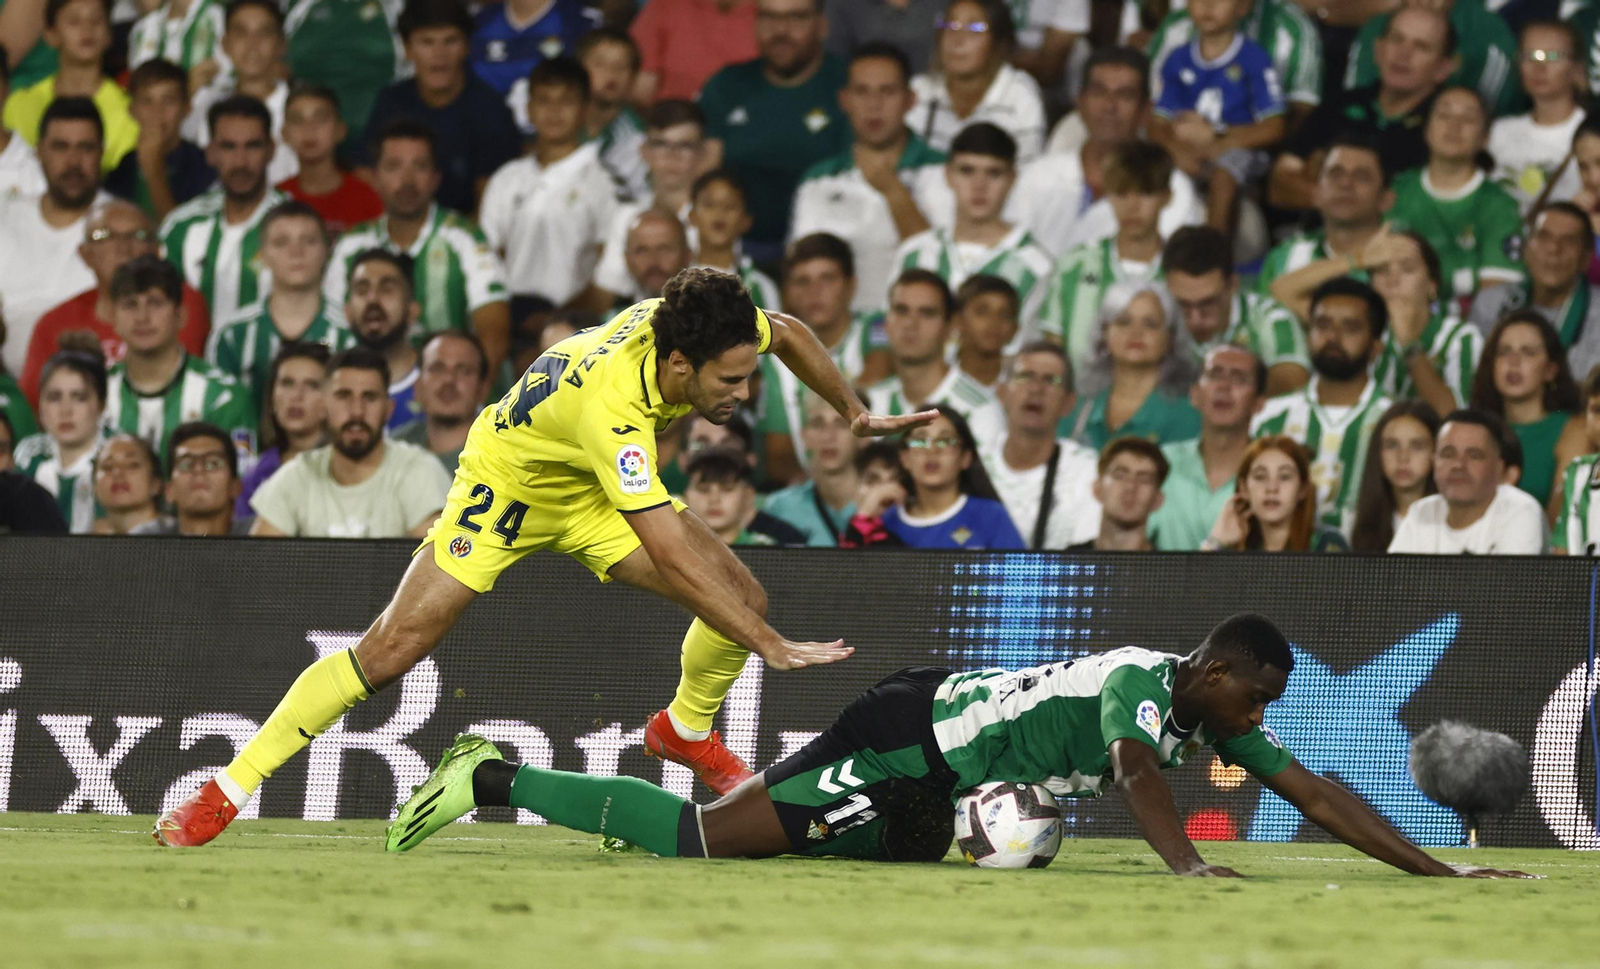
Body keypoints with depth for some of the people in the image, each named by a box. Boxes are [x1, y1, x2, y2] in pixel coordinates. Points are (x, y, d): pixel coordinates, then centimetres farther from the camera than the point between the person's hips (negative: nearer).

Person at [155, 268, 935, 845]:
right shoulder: (610, 409, -44)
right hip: (506, 484, -7)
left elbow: (786, 332, 2)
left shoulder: (692, 326, -25)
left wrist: (855, 413, 6)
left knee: (744, 597, -9)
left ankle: (687, 731, 22)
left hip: (592, 490, 7)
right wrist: (771, 647, -44)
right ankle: (227, 792, -7)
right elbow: (675, 558, -45)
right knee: (390, 650, -16)